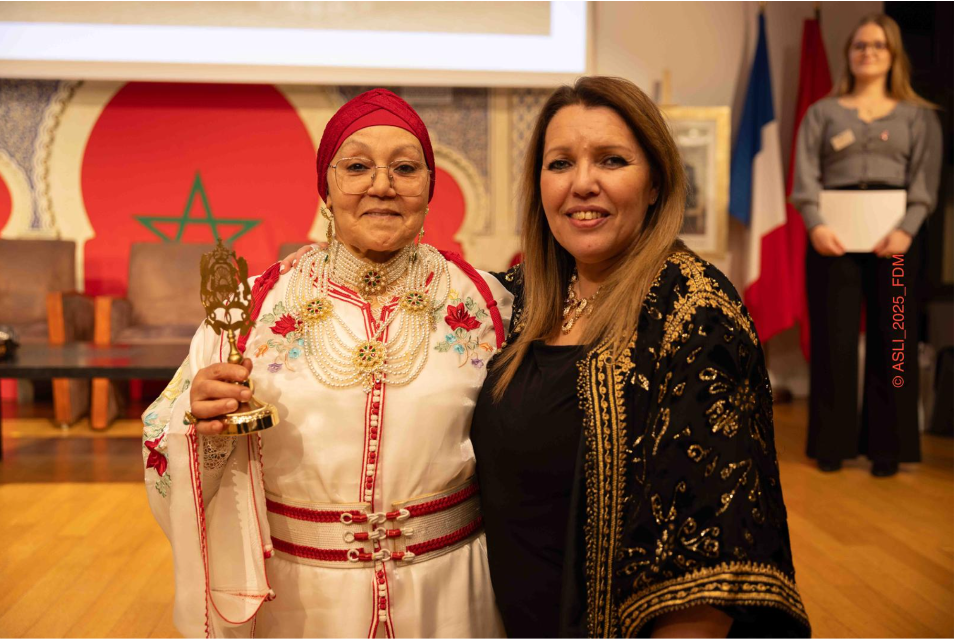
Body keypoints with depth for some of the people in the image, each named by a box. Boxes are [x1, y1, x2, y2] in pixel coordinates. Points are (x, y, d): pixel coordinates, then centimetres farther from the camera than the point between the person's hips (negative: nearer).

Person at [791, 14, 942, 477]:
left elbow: (925, 180, 1)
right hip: (834, 233, 0)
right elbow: (806, 176, 1)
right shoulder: (822, 112, 13)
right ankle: (833, 443, 8)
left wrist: (906, 230, -16)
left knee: (893, 338, 1)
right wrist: (815, 225, -15)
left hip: (895, 235, 0)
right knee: (833, 337, -1)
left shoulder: (919, 117, 13)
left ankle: (887, 447, 10)